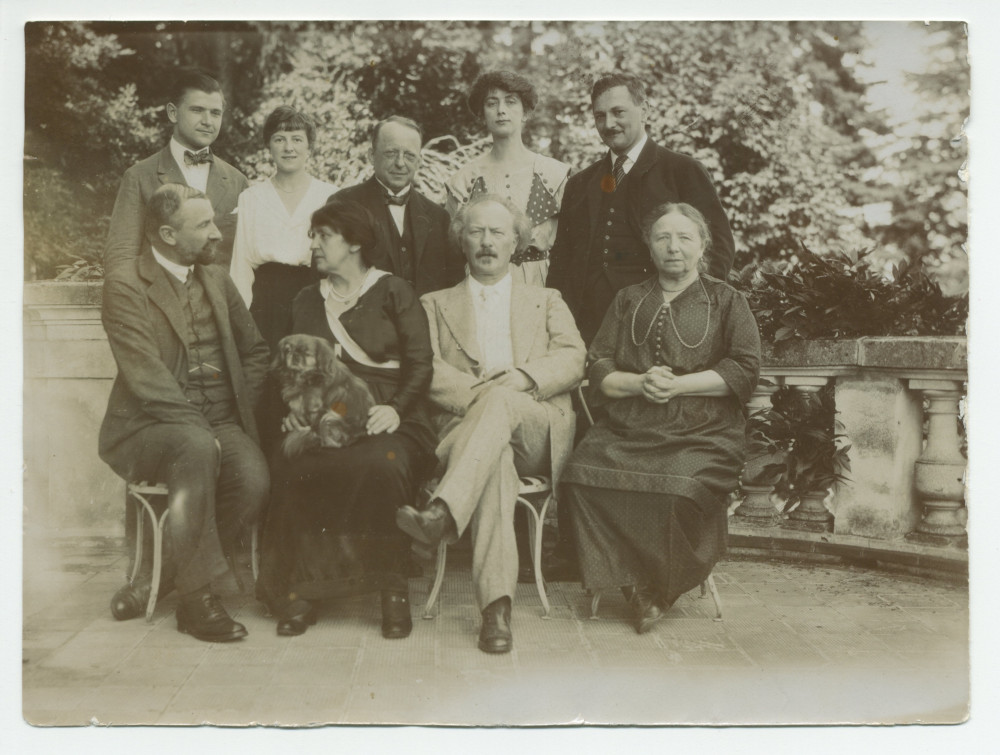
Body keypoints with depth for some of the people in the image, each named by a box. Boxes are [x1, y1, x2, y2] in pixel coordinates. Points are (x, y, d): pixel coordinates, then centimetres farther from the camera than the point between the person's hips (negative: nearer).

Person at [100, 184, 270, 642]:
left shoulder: (217, 279, 15)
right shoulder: (125, 285, -5)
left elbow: (255, 350, 22)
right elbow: (145, 375, -15)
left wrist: (241, 411, 7)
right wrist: (198, 430, -20)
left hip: (219, 424, 5)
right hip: (149, 427, -5)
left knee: (254, 481, -25)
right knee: (197, 449, -37)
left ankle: (162, 578, -7)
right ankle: (197, 597, -27)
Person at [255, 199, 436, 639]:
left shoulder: (393, 293, 10)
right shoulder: (306, 302, 23)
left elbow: (420, 363, 2)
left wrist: (395, 407, -15)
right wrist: (295, 408, -3)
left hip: (385, 422, -3)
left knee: (381, 464, -37)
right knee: (291, 466, -31)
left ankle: (392, 587, -21)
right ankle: (301, 590, -20)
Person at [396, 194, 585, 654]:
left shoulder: (547, 302, 27)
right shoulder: (435, 305, 24)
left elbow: (572, 361, 8)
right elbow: (427, 371, 6)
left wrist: (524, 378, -13)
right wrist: (476, 392, -13)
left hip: (538, 431, 1)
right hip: (464, 428, 0)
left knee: (500, 403, -36)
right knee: (496, 456, -38)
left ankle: (444, 513, -51)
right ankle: (496, 604, -46)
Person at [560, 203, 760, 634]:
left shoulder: (726, 301, 15)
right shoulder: (628, 300, 23)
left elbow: (744, 369, 2)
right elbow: (598, 368, 14)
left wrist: (677, 384, -9)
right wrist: (638, 383, -6)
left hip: (700, 434, -2)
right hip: (626, 430, 3)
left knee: (681, 488, -34)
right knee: (582, 475, -28)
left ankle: (657, 589, -7)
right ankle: (634, 584, -14)